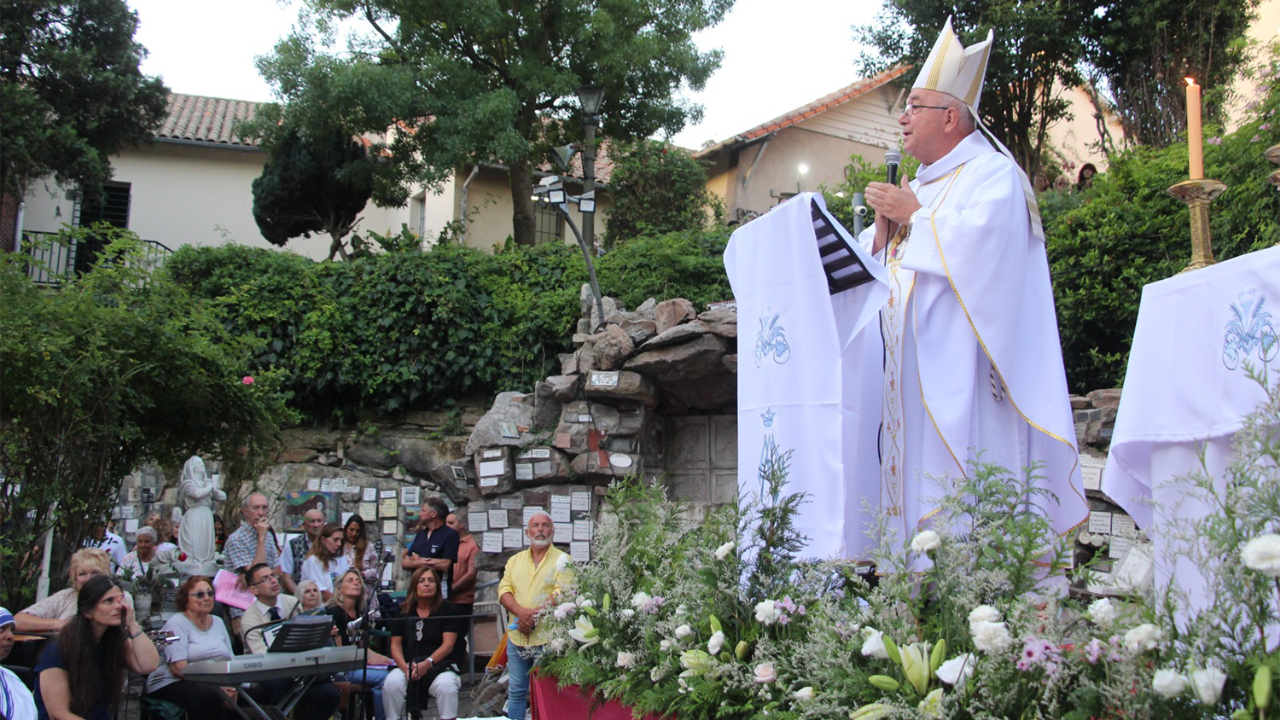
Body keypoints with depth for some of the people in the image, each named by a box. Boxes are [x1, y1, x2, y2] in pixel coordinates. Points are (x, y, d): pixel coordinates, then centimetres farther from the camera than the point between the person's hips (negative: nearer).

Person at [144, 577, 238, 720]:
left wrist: (232, 686, -11)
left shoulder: (218, 622, 17)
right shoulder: (177, 623, -3)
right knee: (209, 697, -37)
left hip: (214, 685, 5)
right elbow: (178, 668, -15)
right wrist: (216, 688, -25)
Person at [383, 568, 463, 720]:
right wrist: (405, 667, -13)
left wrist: (427, 664, -18)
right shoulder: (403, 612, 12)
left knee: (446, 685, -33)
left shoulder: (447, 609, 4)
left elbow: (448, 644, -4)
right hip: (408, 665, 2)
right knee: (392, 682, -27)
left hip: (440, 666, -2)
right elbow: (395, 644, 7)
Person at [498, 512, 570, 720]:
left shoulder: (562, 559, -1)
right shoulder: (515, 560, 14)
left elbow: (561, 593, -12)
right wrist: (520, 611, -15)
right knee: (516, 691, 11)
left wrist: (535, 616, -19)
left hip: (547, 636, -4)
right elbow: (504, 590, 4)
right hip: (517, 636, 5)